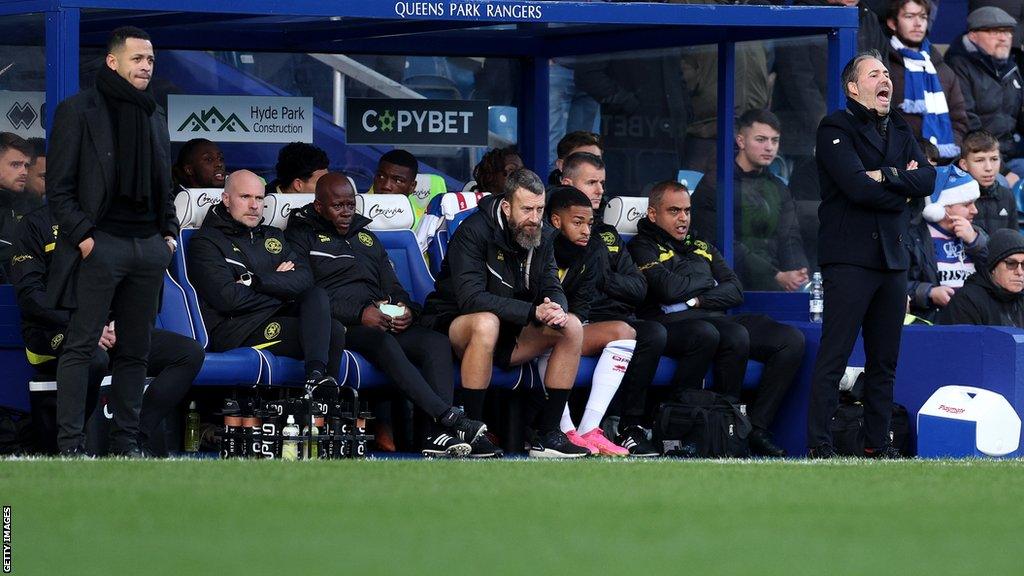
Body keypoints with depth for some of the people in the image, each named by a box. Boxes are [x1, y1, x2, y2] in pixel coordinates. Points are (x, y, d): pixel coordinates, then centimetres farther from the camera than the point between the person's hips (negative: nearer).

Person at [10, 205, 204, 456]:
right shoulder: (36, 223, 3)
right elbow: (29, 294, -7)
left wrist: (119, 324, -4)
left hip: (111, 332, 6)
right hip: (54, 336, -6)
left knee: (191, 352, -14)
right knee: (94, 358, -40)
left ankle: (136, 436, -23)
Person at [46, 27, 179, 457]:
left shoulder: (154, 116, 17)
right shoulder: (78, 110, -1)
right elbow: (58, 188, -5)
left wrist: (169, 232, 11)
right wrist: (81, 236, -13)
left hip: (149, 246, 6)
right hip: (100, 245, -6)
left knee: (135, 352, 7)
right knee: (81, 347, -7)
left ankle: (125, 441, 11)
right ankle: (70, 445, -8)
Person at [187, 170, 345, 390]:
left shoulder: (273, 236, 23)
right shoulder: (206, 242, 3)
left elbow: (304, 279, 5)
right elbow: (228, 299, -11)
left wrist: (255, 281, -10)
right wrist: (280, 285, -1)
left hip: (276, 318, 6)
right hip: (235, 328, -6)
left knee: (317, 296, -23)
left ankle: (317, 376, -34)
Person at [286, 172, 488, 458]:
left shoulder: (367, 238, 29)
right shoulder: (303, 236, 9)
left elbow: (393, 287, 25)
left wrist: (406, 309, -1)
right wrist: (360, 314, -17)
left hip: (382, 321, 6)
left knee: (437, 342, -22)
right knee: (382, 340, -37)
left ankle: (440, 434, -39)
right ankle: (449, 418, -46)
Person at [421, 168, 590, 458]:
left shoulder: (542, 236, 3)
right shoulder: (474, 232, -20)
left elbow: (552, 289, 2)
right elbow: (471, 298, -30)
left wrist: (557, 309, -26)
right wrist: (533, 312, -35)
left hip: (509, 332, 7)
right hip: (455, 324, -7)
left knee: (572, 327, -12)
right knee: (486, 323, -40)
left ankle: (547, 434, -13)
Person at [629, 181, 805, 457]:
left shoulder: (702, 248, 29)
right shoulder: (643, 248, 9)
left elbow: (736, 291, 16)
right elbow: (669, 289, -10)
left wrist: (698, 299, -2)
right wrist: (706, 282, 7)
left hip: (717, 319, 7)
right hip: (673, 323, -7)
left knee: (792, 339, -11)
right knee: (736, 336, -37)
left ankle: (757, 428, -18)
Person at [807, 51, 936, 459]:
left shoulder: (899, 131, 18)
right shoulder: (836, 129, -4)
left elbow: (927, 179, 3)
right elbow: (857, 187, -17)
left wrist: (886, 176, -11)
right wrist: (902, 192, -3)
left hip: (892, 256, 7)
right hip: (850, 256, -7)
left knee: (885, 359, 9)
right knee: (835, 355, -9)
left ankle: (877, 442, 14)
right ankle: (819, 444, -8)